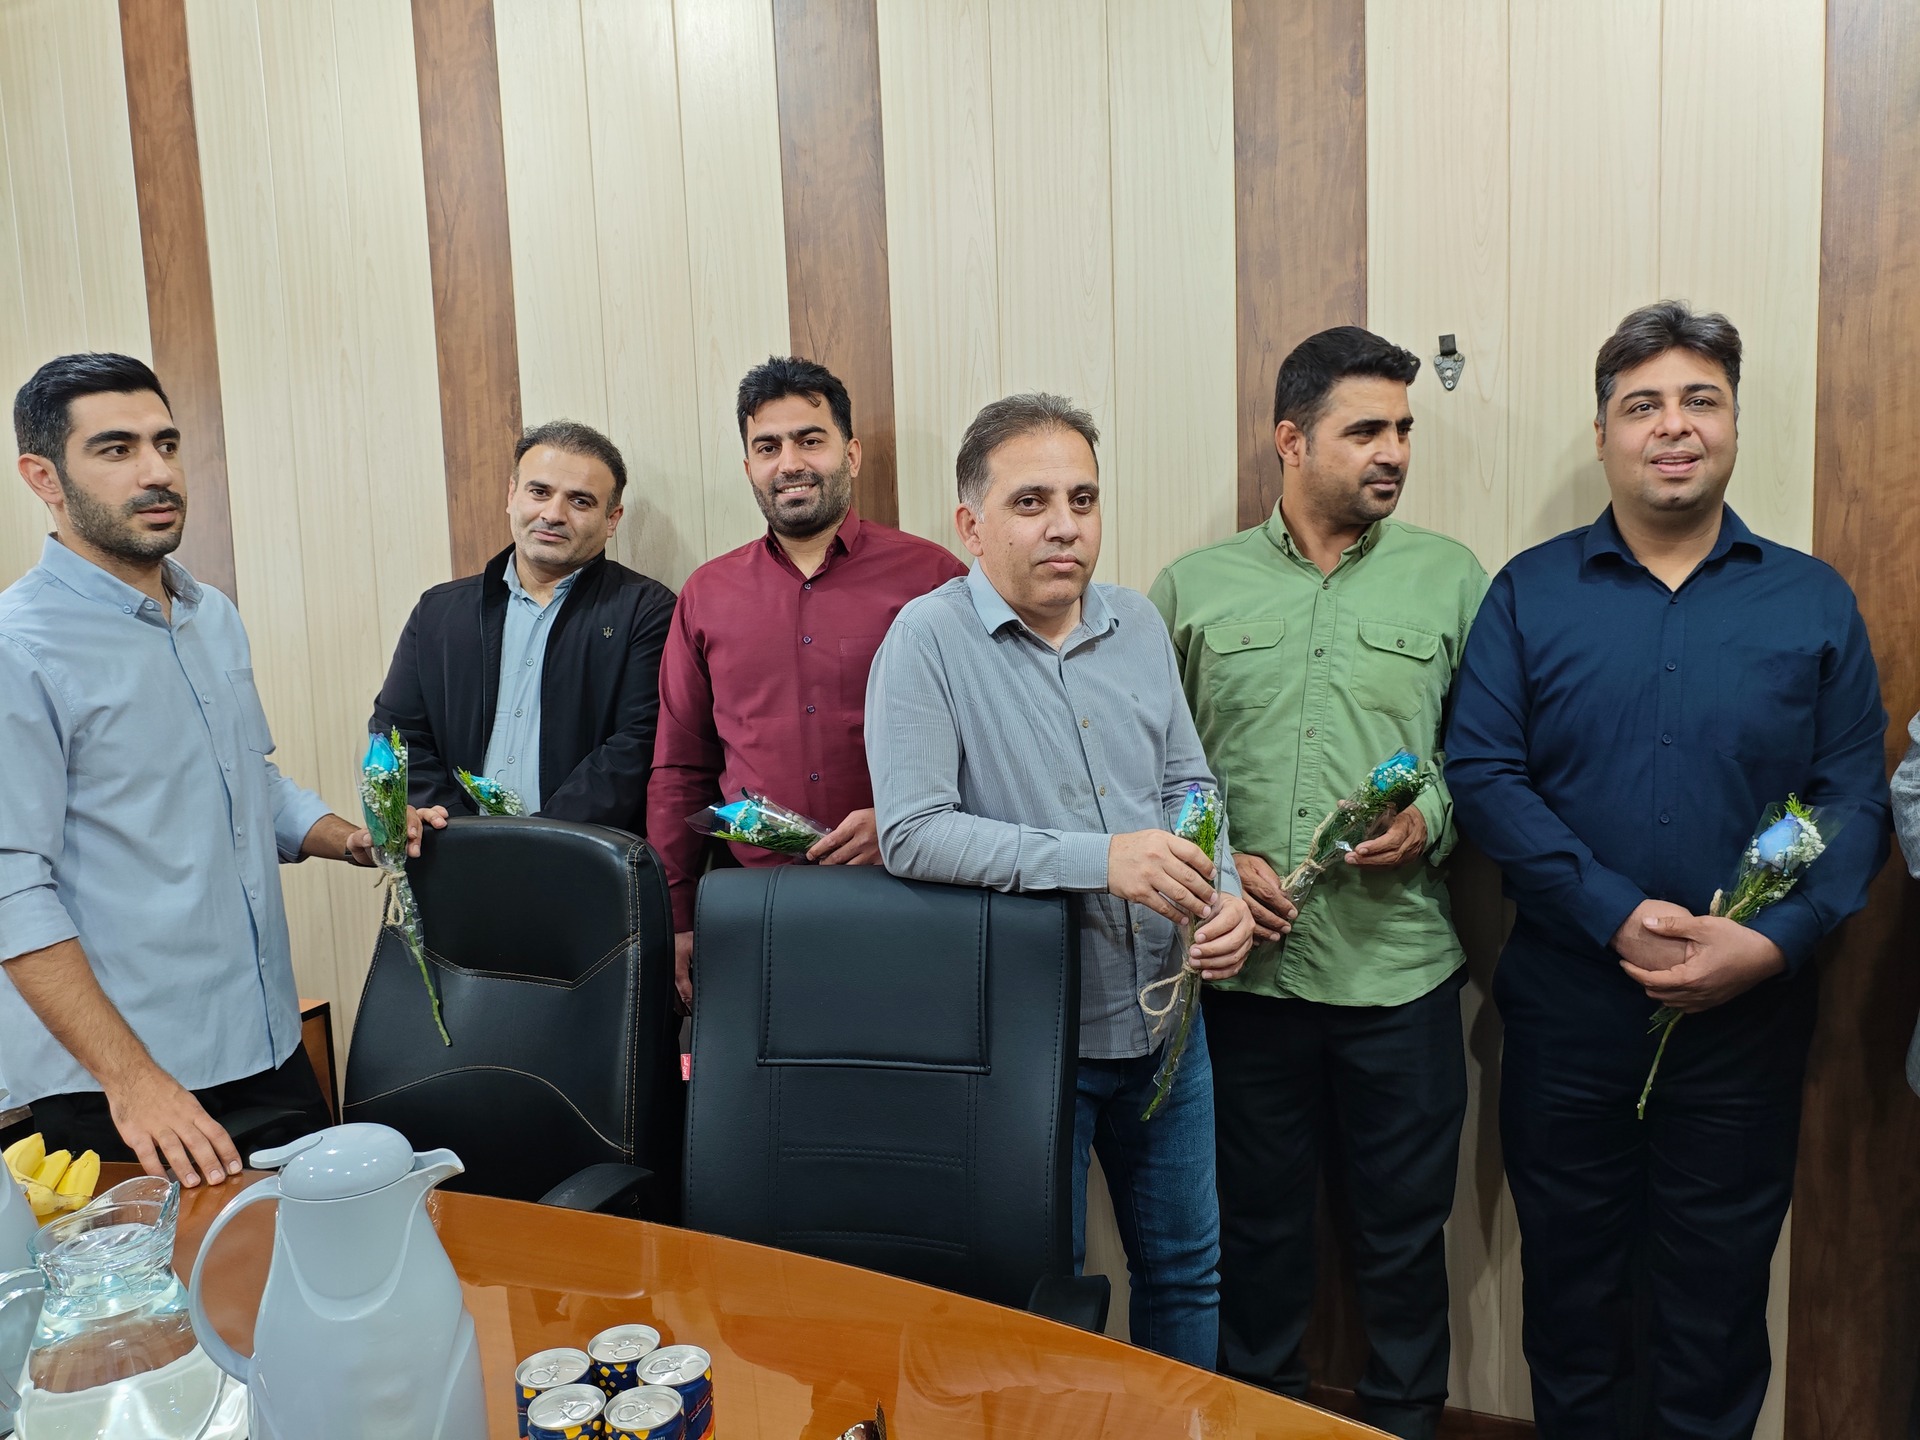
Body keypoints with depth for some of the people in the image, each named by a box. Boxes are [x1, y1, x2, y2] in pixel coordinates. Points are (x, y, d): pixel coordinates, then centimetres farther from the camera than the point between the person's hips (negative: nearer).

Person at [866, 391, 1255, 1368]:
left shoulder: (1138, 625, 5)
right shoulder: (929, 639, -14)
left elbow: (1187, 785, 12)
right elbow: (910, 833, -22)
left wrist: (1221, 892, -8)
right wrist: (1100, 860, -27)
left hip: (1162, 1020, 6)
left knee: (1186, 1266, 21)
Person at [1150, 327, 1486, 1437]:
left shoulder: (1450, 579, 3)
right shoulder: (1193, 588, 4)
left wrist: (1433, 824, -14)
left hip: (1401, 968, 0)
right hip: (1244, 965, 1)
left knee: (1405, 1231, 14)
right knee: (1258, 1221, 16)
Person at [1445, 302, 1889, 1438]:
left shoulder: (1814, 601, 3)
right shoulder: (1531, 592, 0)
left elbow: (1857, 799, -1)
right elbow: (1481, 772, -8)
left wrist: (1773, 941, -17)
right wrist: (1618, 916, -18)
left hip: (1747, 1017, 1)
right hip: (1567, 1011, 0)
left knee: (1716, 1297, 15)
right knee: (1570, 1285, 16)